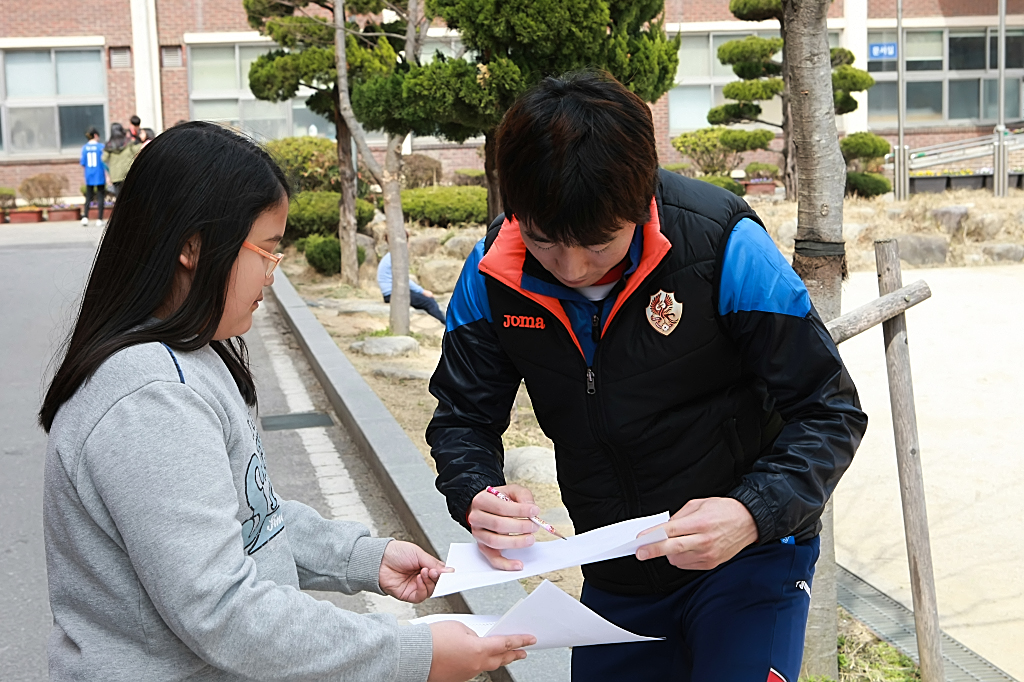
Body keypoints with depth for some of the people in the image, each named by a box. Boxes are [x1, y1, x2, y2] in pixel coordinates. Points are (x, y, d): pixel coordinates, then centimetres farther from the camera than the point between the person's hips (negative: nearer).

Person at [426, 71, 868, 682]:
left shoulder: (726, 248, -23)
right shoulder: (493, 274, -12)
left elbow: (831, 412, -16)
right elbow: (462, 417, 0)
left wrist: (754, 515, -33)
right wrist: (477, 497, -23)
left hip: (750, 560, -4)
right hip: (616, 580, 4)